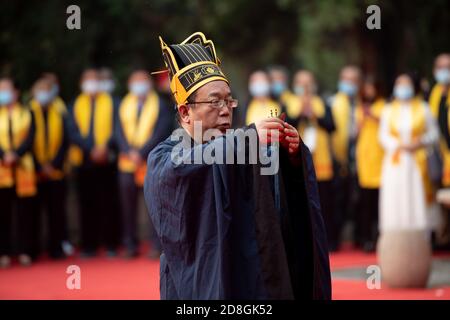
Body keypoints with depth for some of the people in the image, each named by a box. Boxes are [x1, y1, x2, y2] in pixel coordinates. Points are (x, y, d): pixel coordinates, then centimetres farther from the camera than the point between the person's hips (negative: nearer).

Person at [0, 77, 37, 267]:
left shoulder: (26, 114, 11)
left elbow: (29, 139, -1)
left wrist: (16, 155, -16)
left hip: (23, 170, 0)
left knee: (25, 213, 0)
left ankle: (26, 252, 4)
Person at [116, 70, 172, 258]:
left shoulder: (159, 105, 1)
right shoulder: (124, 105, 12)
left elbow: (160, 133, -7)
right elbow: (120, 131, 6)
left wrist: (142, 153, -14)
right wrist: (129, 151, -10)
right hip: (127, 163, 3)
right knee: (128, 205, 4)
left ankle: (157, 246, 1)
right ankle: (130, 245, 11)